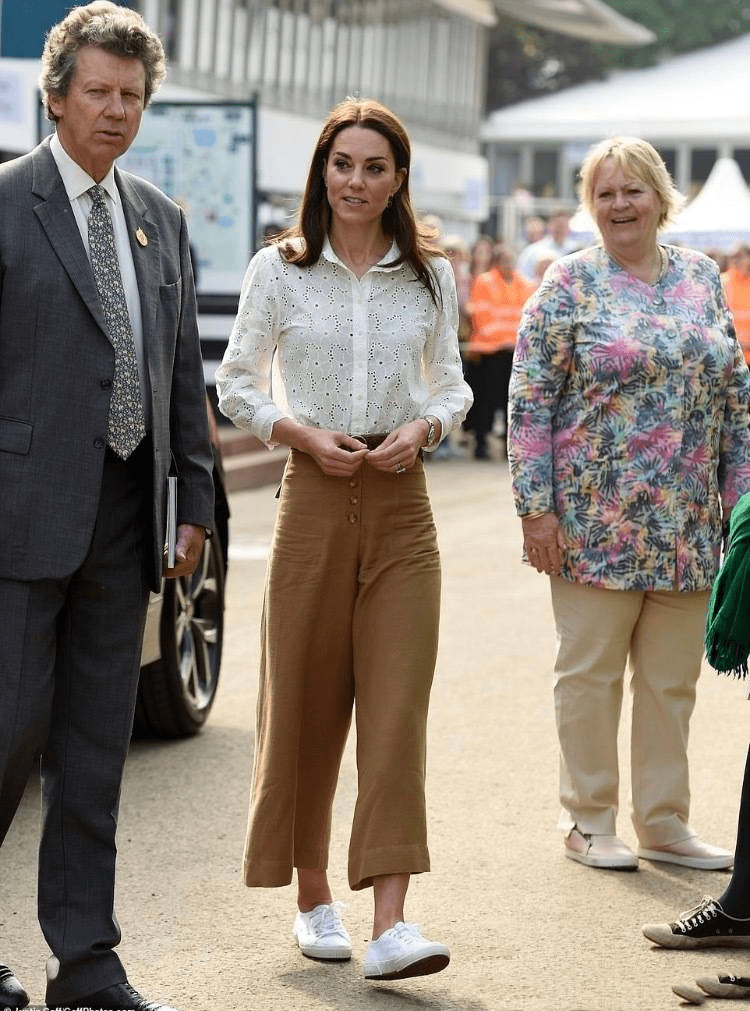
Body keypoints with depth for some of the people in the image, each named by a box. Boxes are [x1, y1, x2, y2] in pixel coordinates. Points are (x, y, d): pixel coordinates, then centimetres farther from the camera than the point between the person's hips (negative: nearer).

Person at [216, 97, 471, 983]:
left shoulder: (430, 276, 8)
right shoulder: (279, 270, 3)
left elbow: (452, 385, 14)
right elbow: (235, 385, 6)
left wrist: (422, 428, -7)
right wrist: (303, 434, -10)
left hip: (402, 502, 1)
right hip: (314, 498, -1)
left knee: (398, 703, -8)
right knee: (306, 703, 5)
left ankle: (391, 924, -12)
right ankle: (312, 898, 21)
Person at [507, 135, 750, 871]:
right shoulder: (570, 284, -3)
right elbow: (529, 401, -7)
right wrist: (536, 506, -12)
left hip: (688, 526, 4)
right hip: (596, 521, -4)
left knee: (672, 679, 10)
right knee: (590, 671, 5)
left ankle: (664, 822, 21)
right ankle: (587, 819, 17)